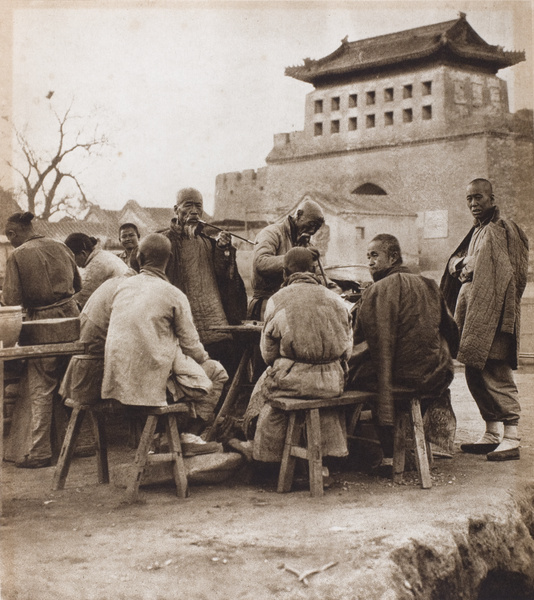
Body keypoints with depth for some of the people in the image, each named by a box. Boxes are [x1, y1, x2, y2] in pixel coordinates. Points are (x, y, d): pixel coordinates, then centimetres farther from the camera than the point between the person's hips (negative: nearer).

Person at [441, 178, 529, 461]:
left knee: (496, 374, -12)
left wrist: (473, 268, -16)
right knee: (474, 373, 11)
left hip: (491, 311, -9)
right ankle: (492, 434, 19)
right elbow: (455, 261, 22)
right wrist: (460, 264, 1)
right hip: (471, 311, 9)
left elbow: (511, 273, -13)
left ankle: (512, 439, -9)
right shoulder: (476, 231, 21)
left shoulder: (503, 229, -6)